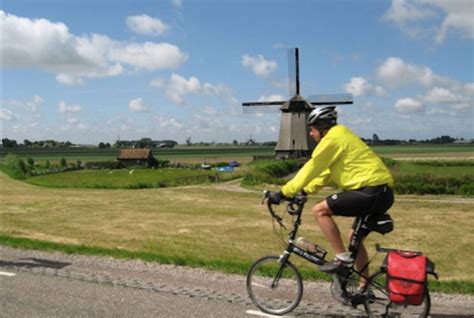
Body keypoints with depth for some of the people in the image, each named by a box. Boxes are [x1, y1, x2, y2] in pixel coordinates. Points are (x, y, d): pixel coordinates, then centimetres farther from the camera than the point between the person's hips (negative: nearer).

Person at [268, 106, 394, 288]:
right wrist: (304, 191, 21)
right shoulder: (340, 137, 23)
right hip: (383, 193, 10)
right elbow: (325, 173, 26)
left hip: (372, 191, -10)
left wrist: (284, 192, -6)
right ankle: (365, 287, 26)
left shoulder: (333, 139, -8)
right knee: (354, 237, 20)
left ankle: (342, 258, -5)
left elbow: (311, 169, -10)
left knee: (320, 210, -8)